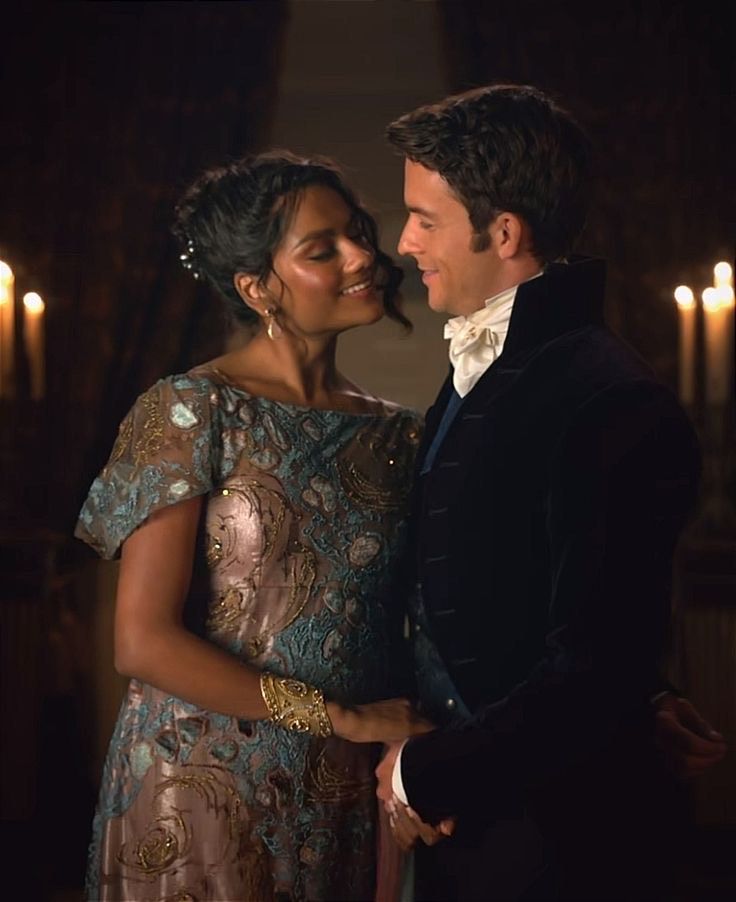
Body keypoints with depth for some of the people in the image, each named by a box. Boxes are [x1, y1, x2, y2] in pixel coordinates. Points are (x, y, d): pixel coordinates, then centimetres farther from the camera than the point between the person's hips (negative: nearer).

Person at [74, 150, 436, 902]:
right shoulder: (193, 410, -9)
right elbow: (144, 643, -14)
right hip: (207, 800, -4)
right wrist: (343, 717, -13)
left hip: (350, 801, 5)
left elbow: (400, 633, 8)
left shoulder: (396, 434, 6)